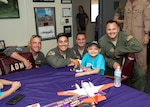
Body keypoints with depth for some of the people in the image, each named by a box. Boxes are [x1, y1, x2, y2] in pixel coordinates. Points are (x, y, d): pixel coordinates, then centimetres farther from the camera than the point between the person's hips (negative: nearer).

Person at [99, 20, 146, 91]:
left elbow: (138, 47, -32)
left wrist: (118, 51, -27)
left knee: (141, 75, -22)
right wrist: (112, 63, -23)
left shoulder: (124, 36, -17)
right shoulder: (102, 41, -9)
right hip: (110, 65, 1)